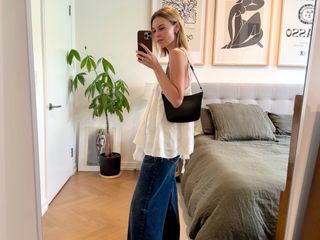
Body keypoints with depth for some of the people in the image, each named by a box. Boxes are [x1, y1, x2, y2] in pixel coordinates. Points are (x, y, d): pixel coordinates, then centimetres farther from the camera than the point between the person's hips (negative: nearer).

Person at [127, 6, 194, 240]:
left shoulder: (176, 53, -13)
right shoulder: (181, 54, 15)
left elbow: (176, 98, -24)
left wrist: (155, 66, -24)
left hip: (165, 141, -11)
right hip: (168, 139, 11)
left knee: (144, 202, -5)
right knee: (164, 196, 19)